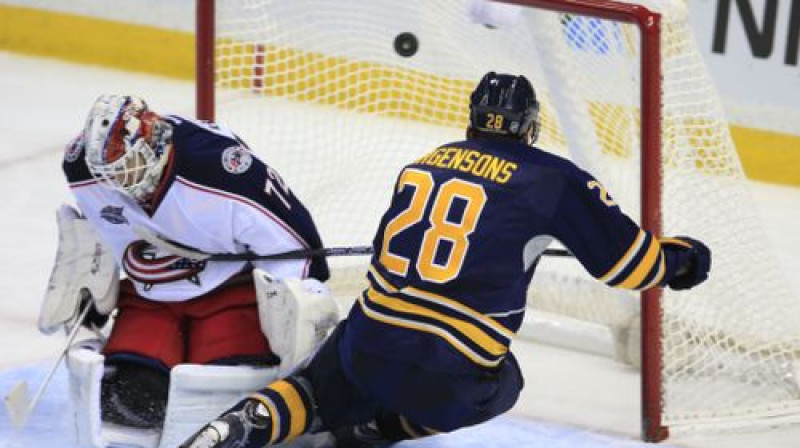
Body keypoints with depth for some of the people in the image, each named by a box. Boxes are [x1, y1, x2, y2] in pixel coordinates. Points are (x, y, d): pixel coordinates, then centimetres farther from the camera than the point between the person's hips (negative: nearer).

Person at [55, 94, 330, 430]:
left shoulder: (218, 168, -30)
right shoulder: (85, 169, -13)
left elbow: (290, 242, -19)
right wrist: (95, 300, 23)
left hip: (230, 289, -4)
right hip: (150, 298, 4)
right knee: (131, 392, -17)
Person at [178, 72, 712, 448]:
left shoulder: (425, 164, 14)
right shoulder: (553, 179, -1)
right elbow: (624, 257, 3)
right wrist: (682, 258, 22)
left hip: (368, 342, 3)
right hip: (449, 377, -3)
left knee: (320, 394, 29)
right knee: (501, 388, 31)